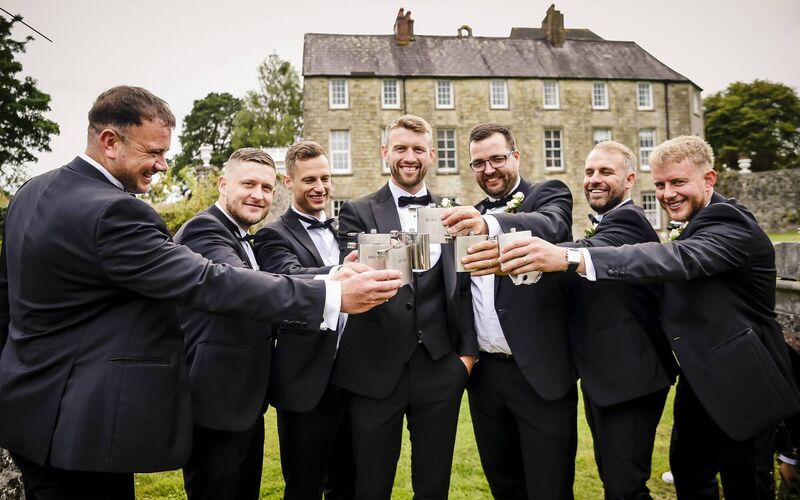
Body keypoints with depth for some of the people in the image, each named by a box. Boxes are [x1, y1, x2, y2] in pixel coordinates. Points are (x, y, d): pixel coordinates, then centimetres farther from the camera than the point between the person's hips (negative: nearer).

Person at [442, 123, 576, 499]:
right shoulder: (470, 216, 12)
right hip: (485, 372, 5)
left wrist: (490, 224, -44)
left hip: (540, 371, -5)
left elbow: (549, 227, -26)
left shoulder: (549, 195, -2)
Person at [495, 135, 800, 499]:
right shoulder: (695, 227, 7)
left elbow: (680, 259, -42)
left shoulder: (730, 223, -22)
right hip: (700, 381, 9)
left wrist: (569, 258, -54)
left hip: (741, 385, -8)